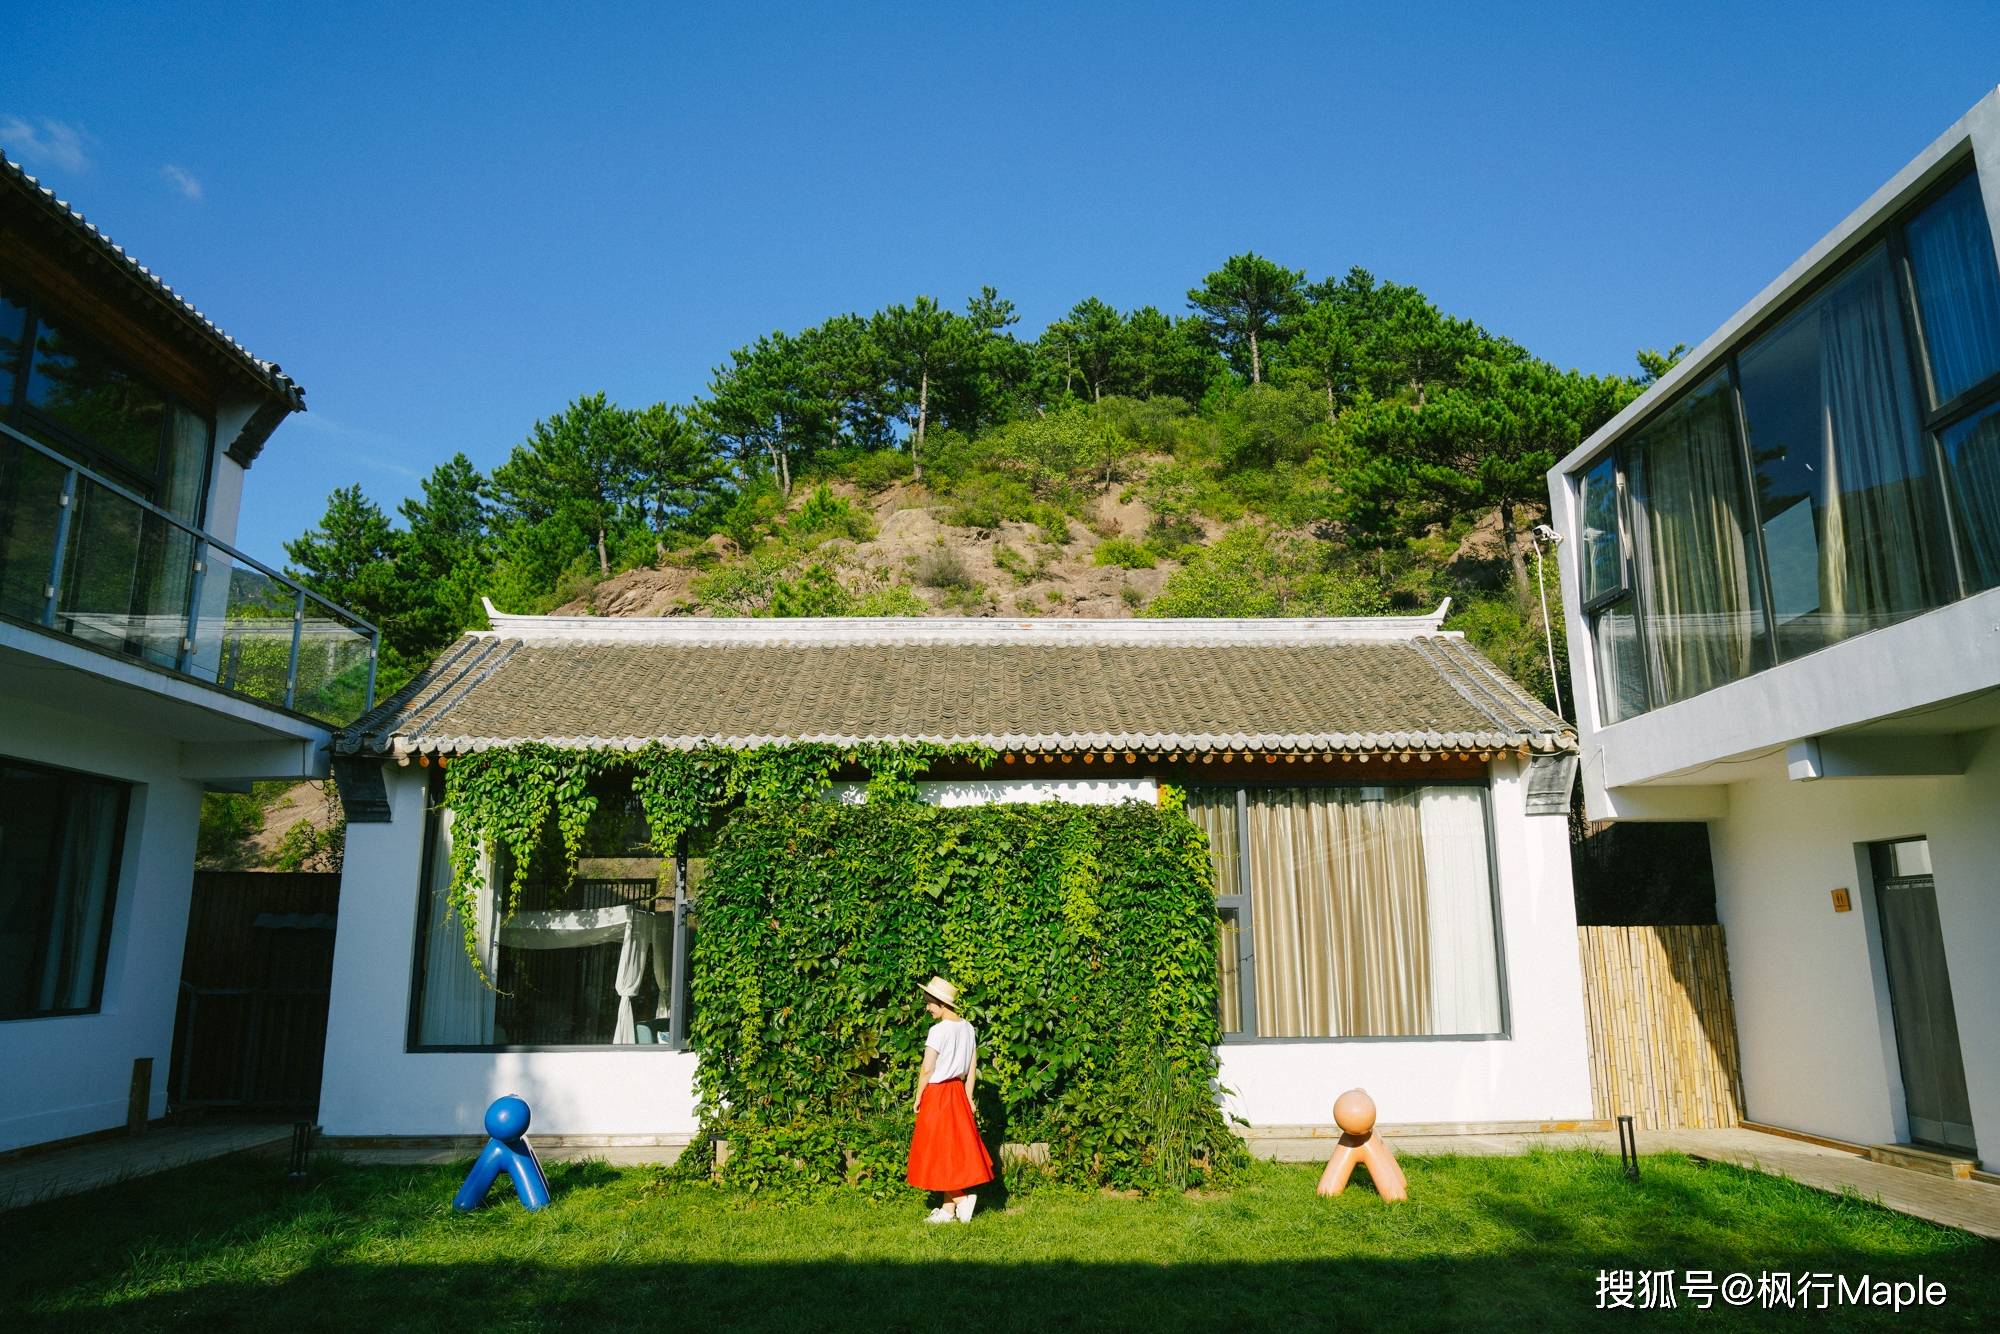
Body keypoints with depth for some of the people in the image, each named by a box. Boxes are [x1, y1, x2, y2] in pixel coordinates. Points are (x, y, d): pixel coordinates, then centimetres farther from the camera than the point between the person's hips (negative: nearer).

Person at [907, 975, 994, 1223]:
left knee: (941, 1150, 3)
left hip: (937, 1093, -7)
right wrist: (968, 1097, 13)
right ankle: (953, 1203, 16)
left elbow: (927, 1070, -17)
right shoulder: (967, 1028, 4)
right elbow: (973, 1067, 8)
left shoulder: (938, 1030, -18)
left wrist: (918, 1097, -5)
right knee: (955, 1146, 12)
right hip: (958, 1091, 7)